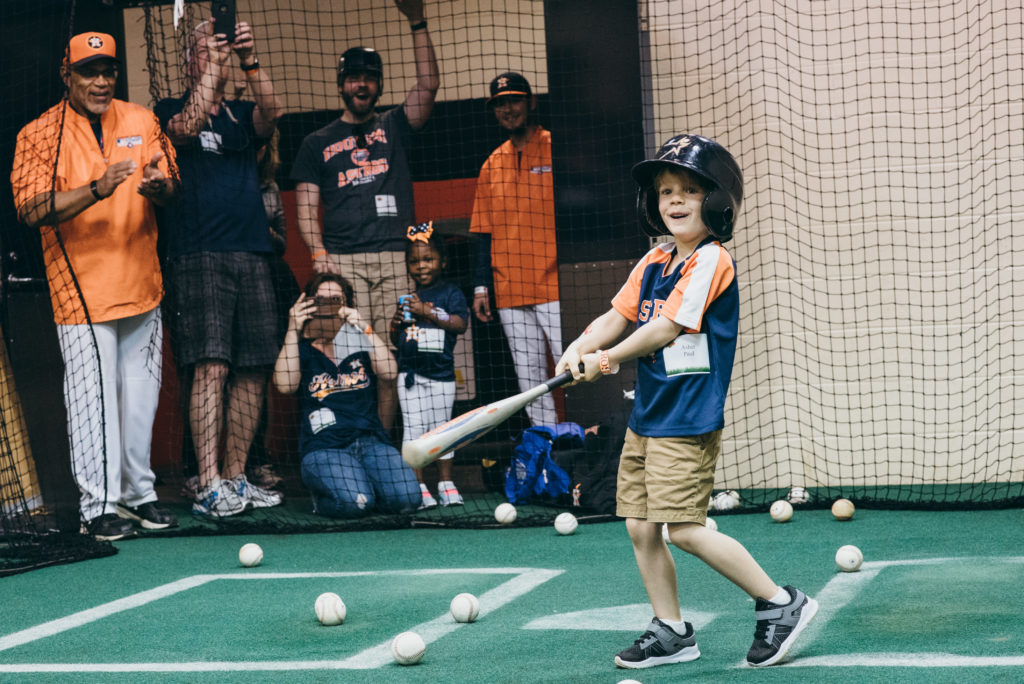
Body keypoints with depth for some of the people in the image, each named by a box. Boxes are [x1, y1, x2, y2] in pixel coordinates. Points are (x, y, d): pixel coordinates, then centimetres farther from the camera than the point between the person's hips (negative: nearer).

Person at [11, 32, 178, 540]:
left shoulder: (141, 122, 7)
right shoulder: (39, 135, -6)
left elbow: (169, 191, 8)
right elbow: (32, 210, -16)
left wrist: (157, 186, -17)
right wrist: (97, 189, -29)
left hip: (141, 284, 5)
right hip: (81, 287, -5)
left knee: (141, 394, 12)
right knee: (93, 397, -6)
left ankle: (137, 492, 25)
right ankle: (98, 504, 2)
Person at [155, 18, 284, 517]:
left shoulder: (242, 116, 18)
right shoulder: (169, 111, 8)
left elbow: (269, 115, -5)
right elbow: (187, 127, -15)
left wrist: (250, 62, -19)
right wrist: (212, 62, -17)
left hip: (253, 256, 5)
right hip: (198, 257, -5)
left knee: (252, 372, 3)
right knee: (211, 367, -14)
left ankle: (236, 478, 11)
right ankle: (209, 486, -16)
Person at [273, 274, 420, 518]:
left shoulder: (359, 344, 21)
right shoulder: (301, 351, 15)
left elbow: (389, 371, 0)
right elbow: (285, 385, -8)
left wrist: (365, 329, -8)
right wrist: (293, 331, -10)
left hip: (371, 441, 3)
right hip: (324, 446, -3)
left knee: (406, 497, -24)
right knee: (353, 502, -32)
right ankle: (321, 497, 3)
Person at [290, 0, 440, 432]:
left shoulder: (394, 128, 18)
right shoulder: (318, 143, 18)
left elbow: (428, 85, 3)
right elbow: (306, 207, 12)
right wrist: (318, 252, -6)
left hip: (395, 259, 1)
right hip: (341, 261, -1)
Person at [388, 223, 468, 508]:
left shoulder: (450, 293, 0)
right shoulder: (408, 299, 10)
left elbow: (460, 324, -17)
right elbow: (396, 343, 15)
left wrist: (427, 312, -21)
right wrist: (395, 326, -6)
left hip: (440, 374, -2)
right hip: (410, 375, 3)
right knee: (413, 430, 0)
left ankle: (446, 483, 16)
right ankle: (418, 487, 3)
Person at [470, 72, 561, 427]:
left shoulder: (556, 149, 1)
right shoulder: (492, 164, 16)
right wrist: (481, 286, 12)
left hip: (554, 285, -5)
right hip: (509, 291, 5)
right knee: (529, 377, 5)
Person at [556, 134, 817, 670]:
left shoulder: (710, 261, -13)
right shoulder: (653, 263, 12)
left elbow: (666, 328, -18)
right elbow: (617, 316, 12)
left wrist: (608, 358, -7)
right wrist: (581, 347, -7)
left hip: (689, 420, -9)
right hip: (646, 415, 9)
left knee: (685, 529, -13)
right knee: (640, 526, 9)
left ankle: (780, 603, -1)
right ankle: (670, 632, 21)